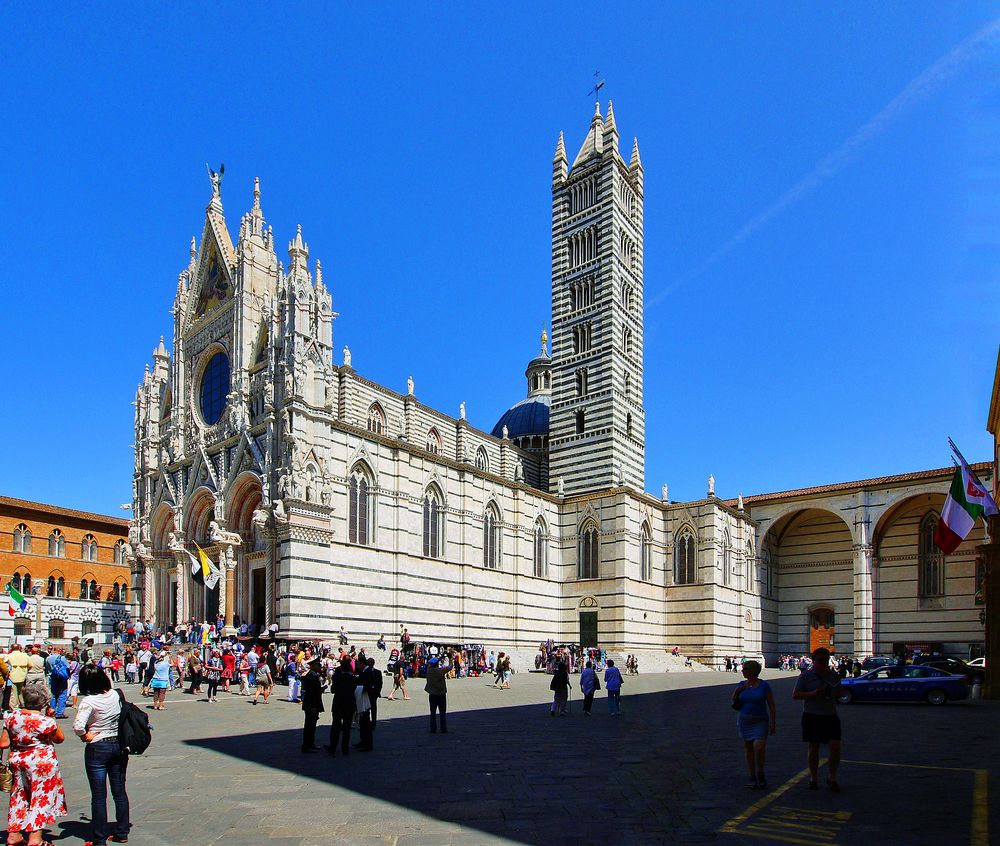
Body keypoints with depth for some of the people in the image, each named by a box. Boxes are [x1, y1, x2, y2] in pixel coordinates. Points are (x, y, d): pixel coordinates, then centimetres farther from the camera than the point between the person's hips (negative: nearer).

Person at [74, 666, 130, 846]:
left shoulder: (89, 701, -18)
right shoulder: (115, 695, -2)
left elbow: (78, 726, -29)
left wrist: (85, 736, -11)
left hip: (97, 749, -5)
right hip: (119, 745, 5)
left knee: (99, 795, 4)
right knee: (120, 791, 14)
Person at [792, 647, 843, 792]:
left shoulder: (834, 676, 8)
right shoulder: (805, 675, -2)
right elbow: (795, 695, -5)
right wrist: (813, 694, -18)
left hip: (831, 716, 2)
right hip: (812, 716, -2)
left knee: (835, 747, -6)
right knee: (813, 748, 5)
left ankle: (832, 777, 12)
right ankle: (813, 777, 21)